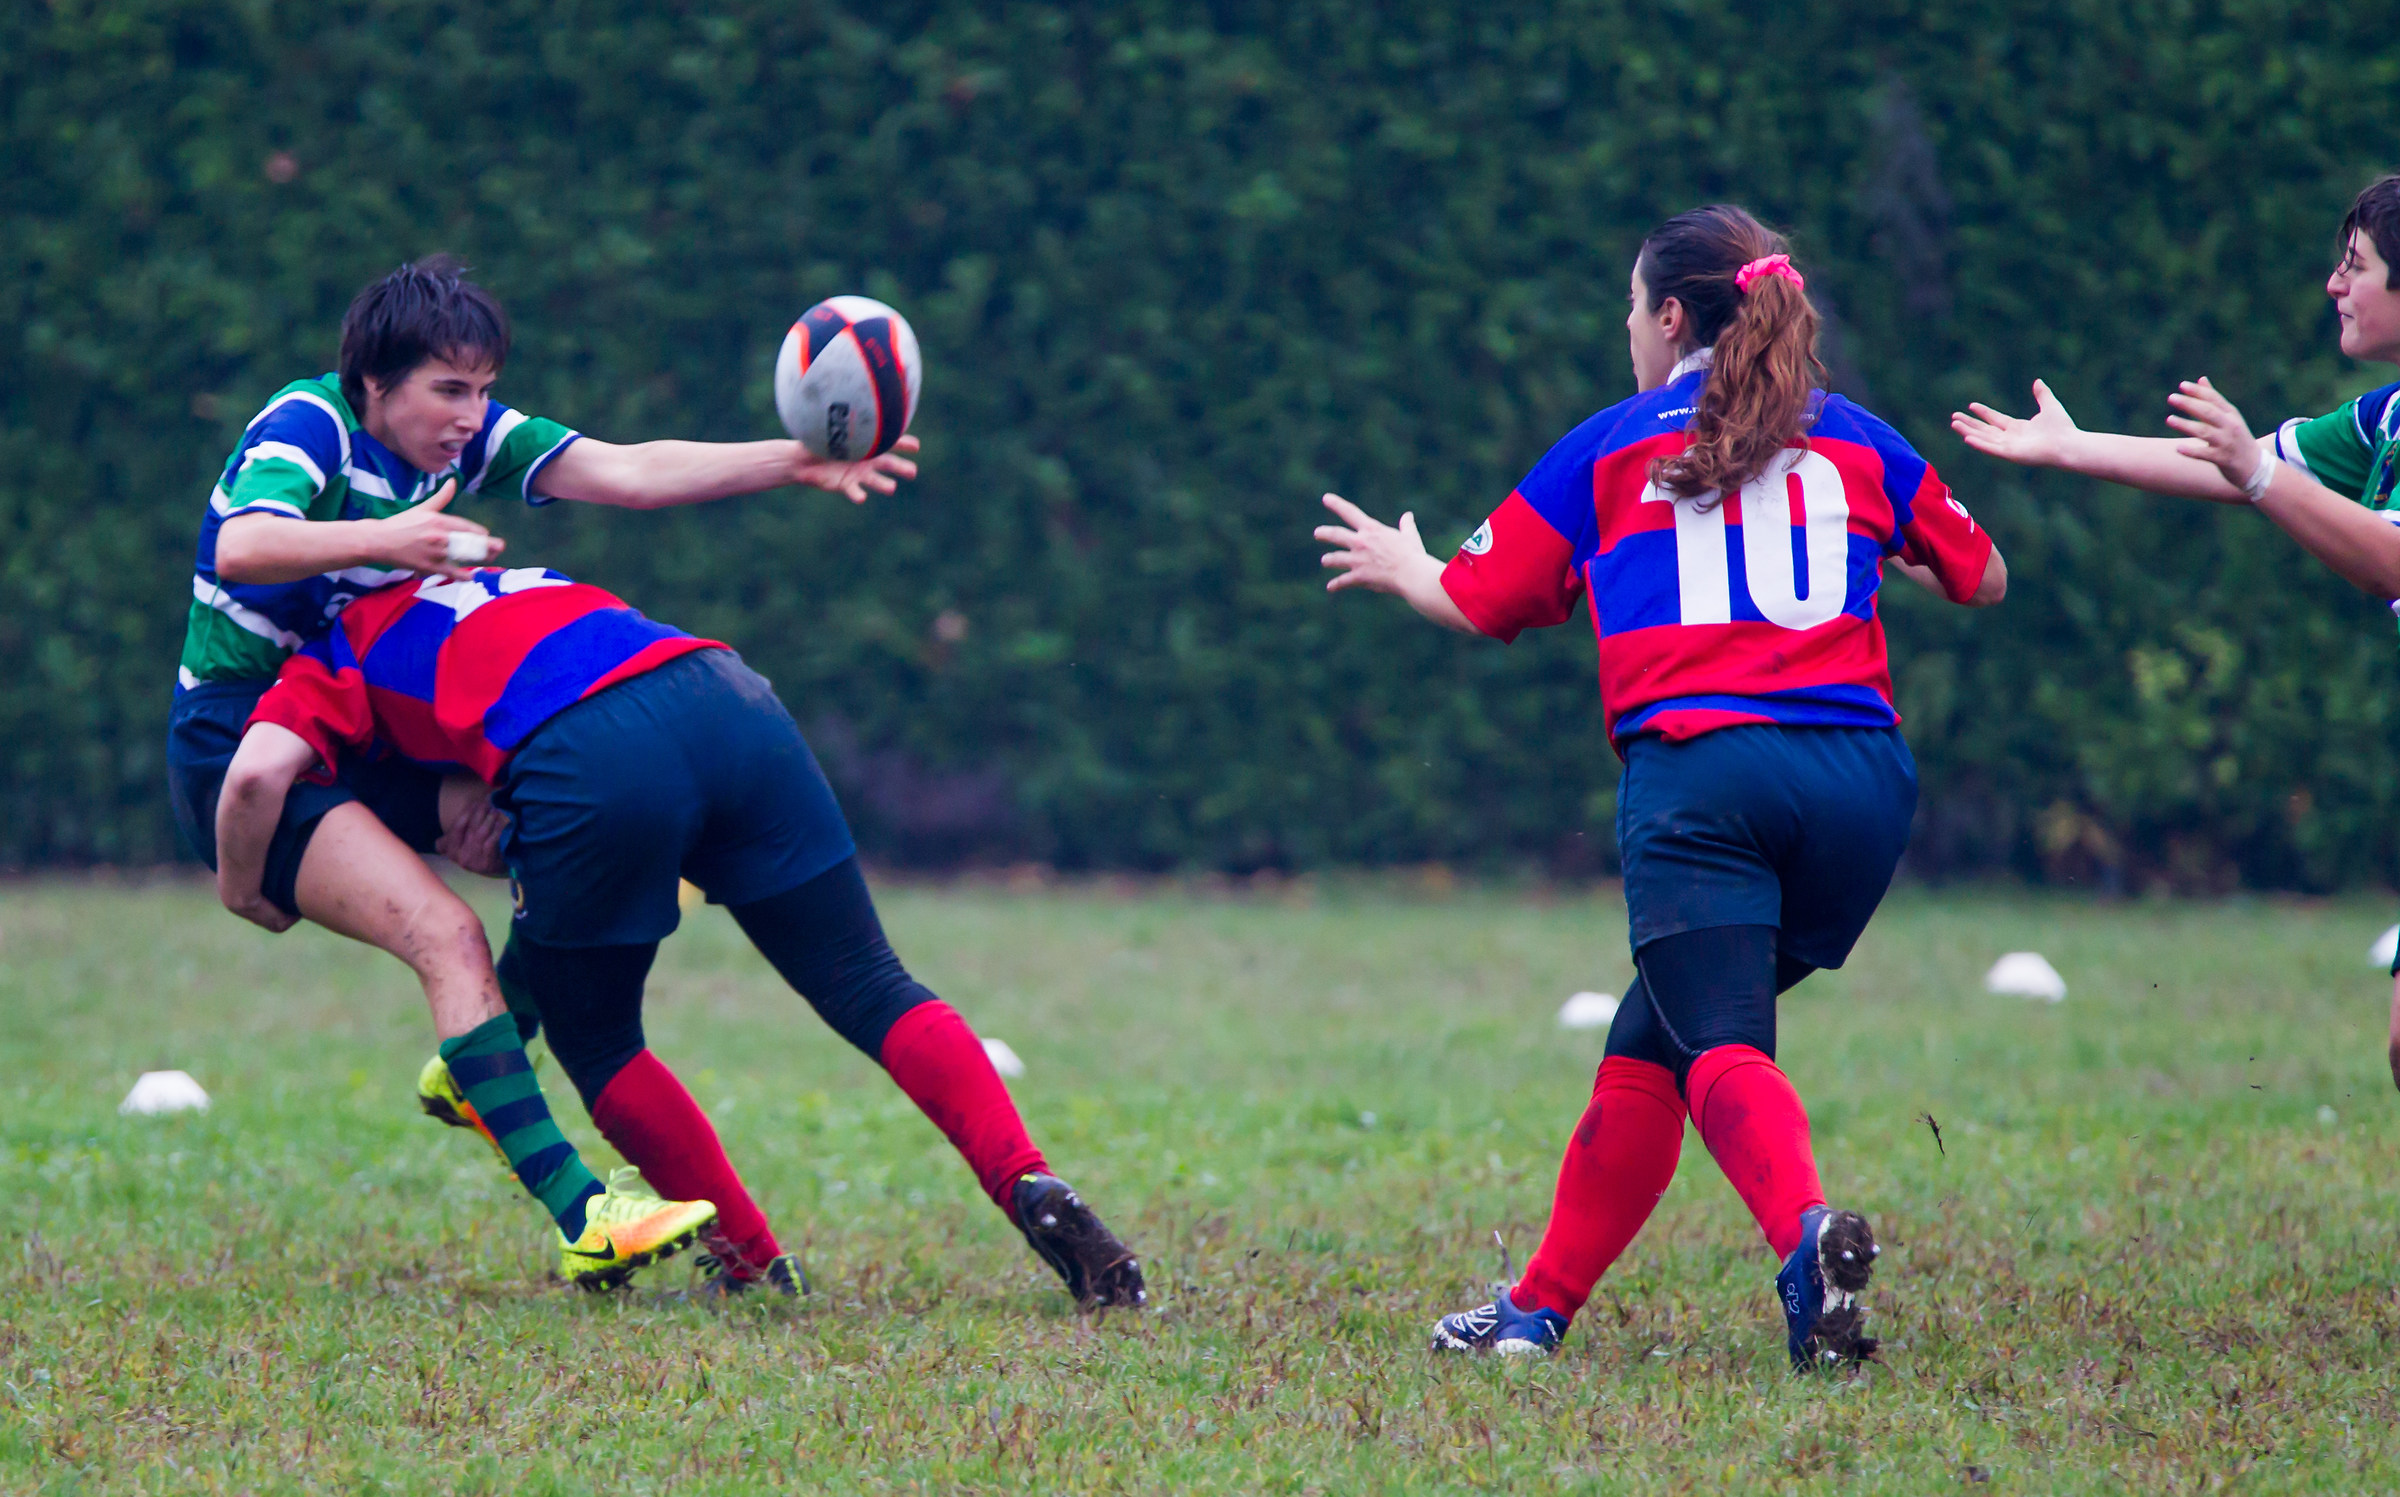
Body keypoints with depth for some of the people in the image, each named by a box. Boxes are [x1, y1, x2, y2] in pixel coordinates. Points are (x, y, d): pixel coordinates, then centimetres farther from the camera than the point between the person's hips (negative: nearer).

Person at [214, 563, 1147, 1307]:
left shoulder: (332, 664, 24)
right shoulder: (499, 586, 42)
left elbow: (256, 774, 5)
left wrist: (240, 890, 24)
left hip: (593, 764, -5)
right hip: (733, 701, 5)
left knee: (594, 1043, 19)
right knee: (869, 989, 8)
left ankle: (750, 1263, 17)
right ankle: (1032, 1191, -9)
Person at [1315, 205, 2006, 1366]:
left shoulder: (1612, 447, 13)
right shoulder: (1854, 439, 19)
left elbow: (1474, 603, 19)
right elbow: (1981, 580, 29)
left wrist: (1401, 569, 42)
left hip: (1694, 765, -4)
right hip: (1859, 770, 4)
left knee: (1722, 1048, -16)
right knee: (1651, 1041, 17)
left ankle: (1807, 1231, -46)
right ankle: (1542, 1305, 20)